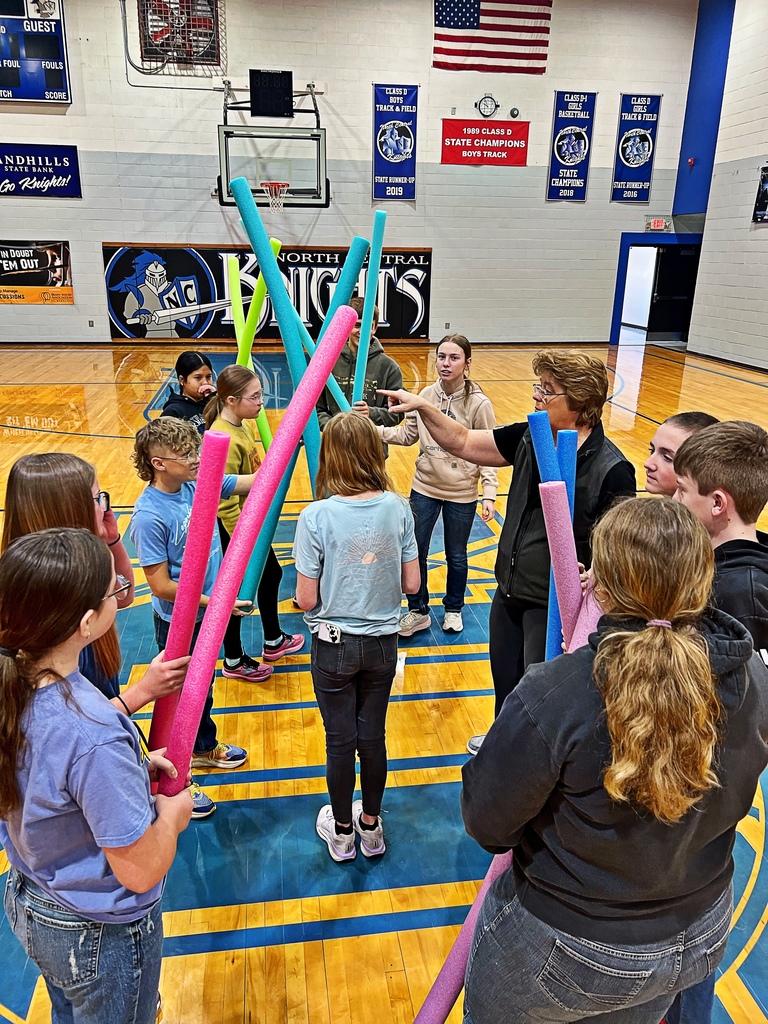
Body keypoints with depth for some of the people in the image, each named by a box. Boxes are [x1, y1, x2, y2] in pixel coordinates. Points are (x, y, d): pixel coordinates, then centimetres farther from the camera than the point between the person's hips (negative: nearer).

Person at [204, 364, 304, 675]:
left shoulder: (243, 425, 0)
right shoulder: (224, 440, -28)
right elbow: (226, 503, -27)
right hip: (235, 530, -9)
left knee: (271, 574, 24)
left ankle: (273, 641, 46)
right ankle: (233, 661, 31)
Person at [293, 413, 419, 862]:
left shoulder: (317, 516, -20)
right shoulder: (398, 508, -11)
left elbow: (306, 599, -16)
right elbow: (411, 584, -5)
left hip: (334, 646, -2)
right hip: (382, 643, 3)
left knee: (340, 742, 15)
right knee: (373, 736, 19)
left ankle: (342, 832, 37)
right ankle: (371, 825, 39)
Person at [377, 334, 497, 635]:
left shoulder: (478, 403, -14)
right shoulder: (426, 395, -4)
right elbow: (408, 435, 2)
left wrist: (489, 494, -18)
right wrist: (374, 430, -12)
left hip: (461, 494, -2)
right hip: (424, 488, 3)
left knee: (456, 556, 15)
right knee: (415, 553, 9)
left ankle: (453, 609, 39)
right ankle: (418, 611, 30)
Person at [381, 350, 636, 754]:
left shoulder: (611, 470, -23)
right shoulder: (529, 438, -4)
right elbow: (462, 442, 2)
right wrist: (423, 407, -7)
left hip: (554, 607, -7)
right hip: (509, 592, 7)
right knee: (505, 681, 28)